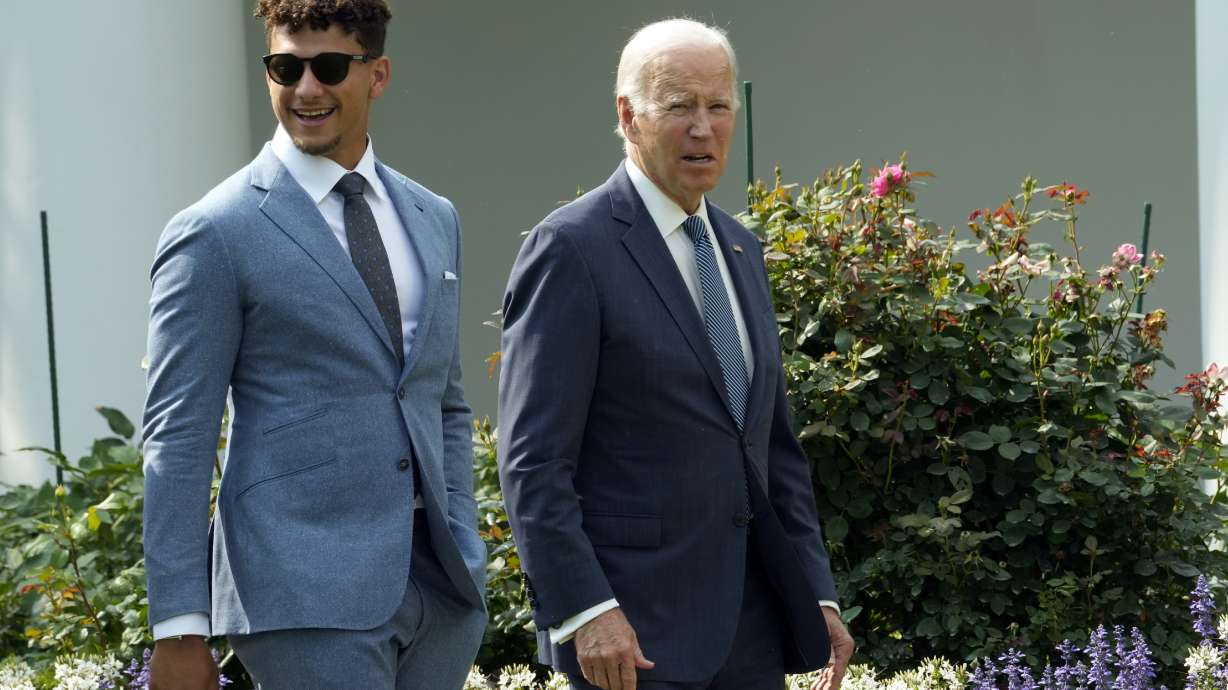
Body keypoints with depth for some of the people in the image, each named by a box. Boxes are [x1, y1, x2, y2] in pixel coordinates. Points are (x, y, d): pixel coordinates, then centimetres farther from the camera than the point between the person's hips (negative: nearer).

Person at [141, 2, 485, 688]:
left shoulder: (434, 220, 14)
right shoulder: (215, 235, -4)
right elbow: (177, 442, -6)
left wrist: (466, 557, 15)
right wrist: (178, 630, -10)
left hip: (439, 580, 6)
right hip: (307, 595, -6)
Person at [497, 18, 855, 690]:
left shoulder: (739, 250, 16)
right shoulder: (572, 248, -9)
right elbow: (532, 460, -14)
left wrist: (815, 594, 14)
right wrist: (585, 610, -21)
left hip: (751, 623, 7)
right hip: (636, 629, -7)